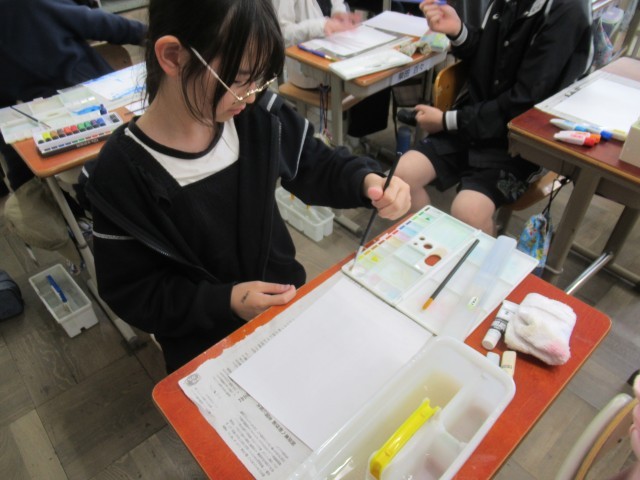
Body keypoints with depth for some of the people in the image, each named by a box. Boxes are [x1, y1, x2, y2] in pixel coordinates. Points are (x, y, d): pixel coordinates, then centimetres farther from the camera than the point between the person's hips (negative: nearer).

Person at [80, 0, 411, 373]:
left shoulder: (260, 116, -13)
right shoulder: (122, 172, -22)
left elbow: (316, 166, 3)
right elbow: (130, 291, -13)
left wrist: (367, 180, -18)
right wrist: (223, 302, -25)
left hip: (285, 296, 4)